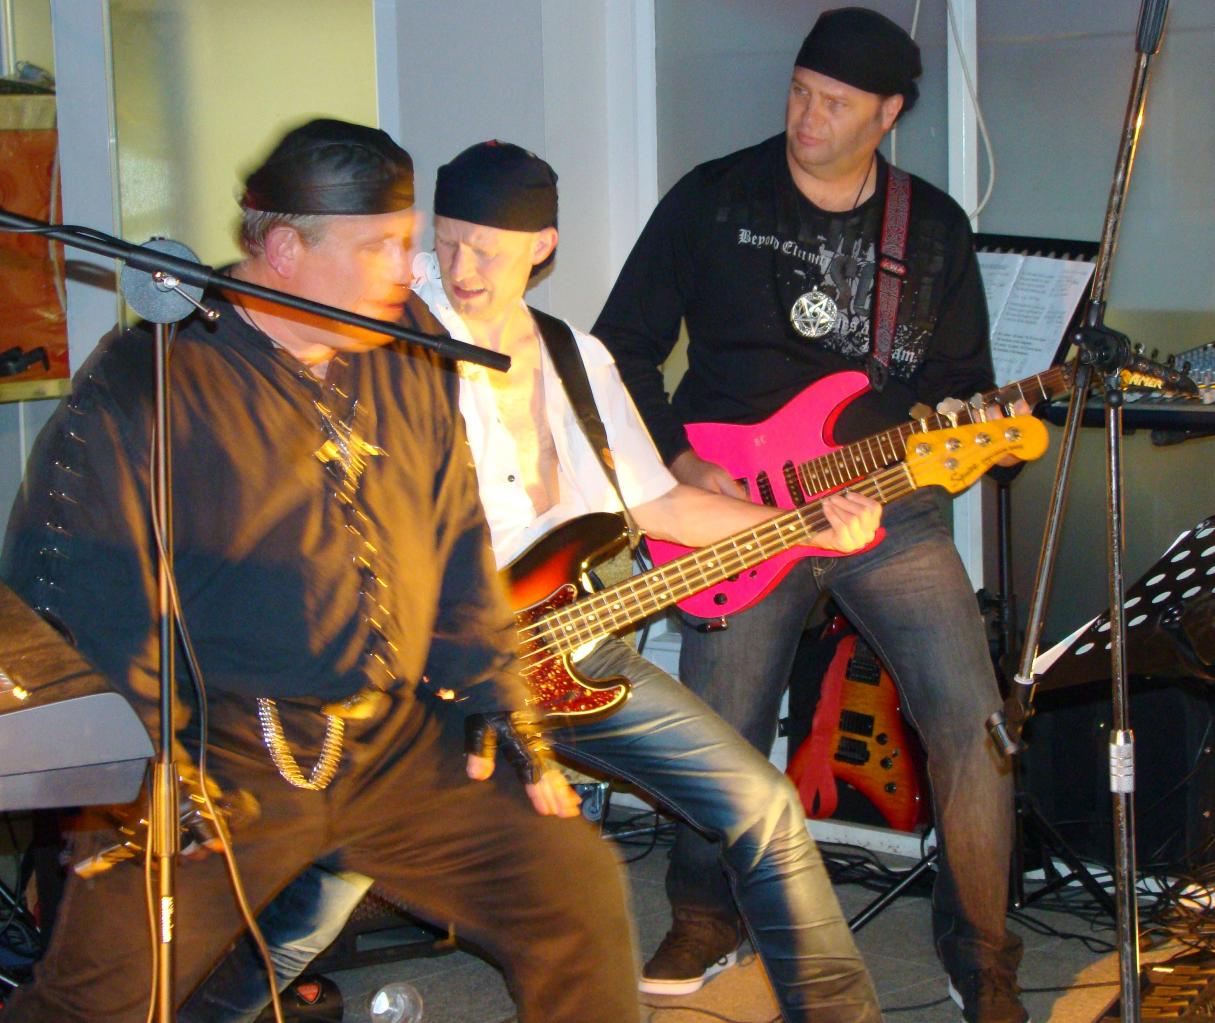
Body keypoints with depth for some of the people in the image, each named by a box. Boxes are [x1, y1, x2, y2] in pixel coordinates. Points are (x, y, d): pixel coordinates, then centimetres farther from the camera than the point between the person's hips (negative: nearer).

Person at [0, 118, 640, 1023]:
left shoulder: (415, 374, 13)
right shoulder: (147, 381, -6)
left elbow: (462, 561, 18)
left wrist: (509, 723, 10)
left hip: (401, 742, 5)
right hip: (221, 756, -5)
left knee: (581, 888, -4)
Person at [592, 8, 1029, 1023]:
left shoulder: (935, 225, 8)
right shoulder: (712, 200, 0)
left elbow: (964, 379, 13)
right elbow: (622, 347, 2)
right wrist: (680, 463, -9)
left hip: (889, 507, 1)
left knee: (970, 717, -12)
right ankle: (705, 917, 31)